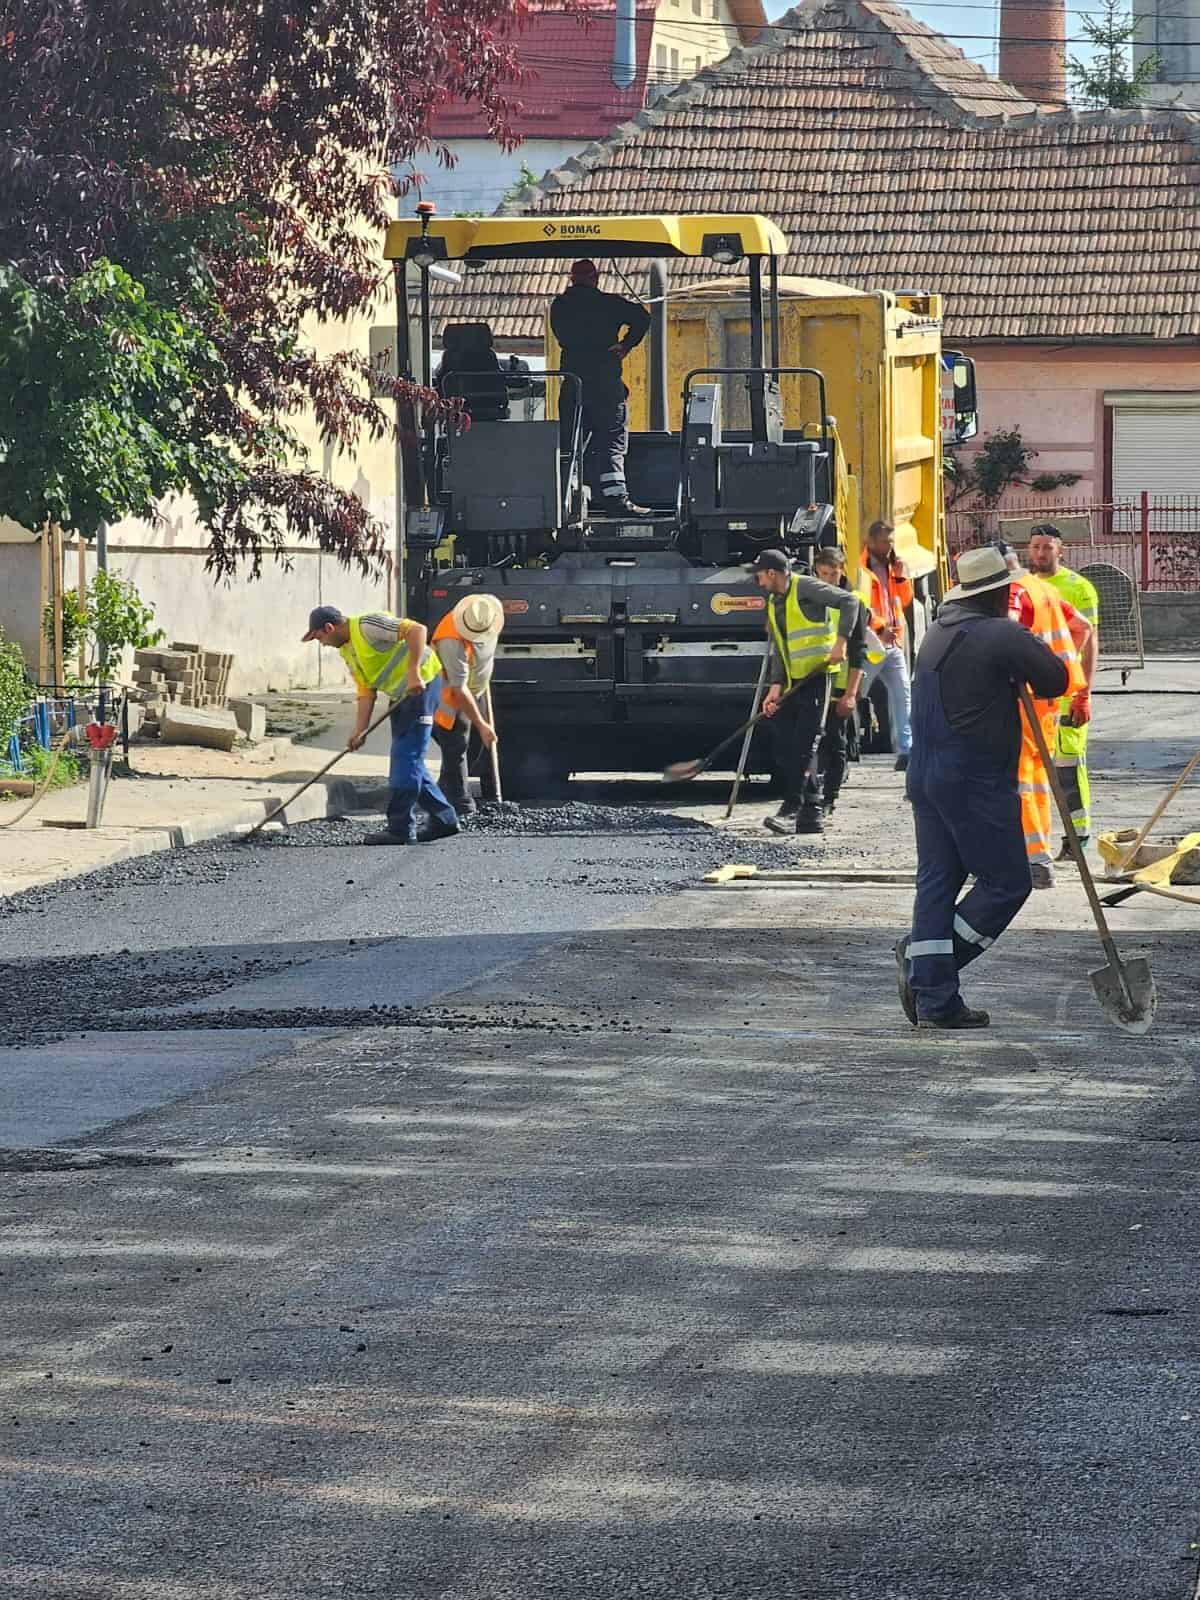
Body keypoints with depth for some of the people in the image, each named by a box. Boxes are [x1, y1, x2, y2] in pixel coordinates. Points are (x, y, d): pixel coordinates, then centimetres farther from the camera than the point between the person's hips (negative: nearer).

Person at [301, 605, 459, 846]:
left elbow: (417, 630, -23)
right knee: (408, 761, 13)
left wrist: (413, 672, -29)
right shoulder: (347, 651, 14)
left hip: (423, 684, -10)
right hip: (402, 696, 10)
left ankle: (400, 829, -9)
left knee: (405, 758, -10)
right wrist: (360, 730, -1)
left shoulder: (366, 626, -16)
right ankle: (444, 819, 20)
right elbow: (366, 692, 10)